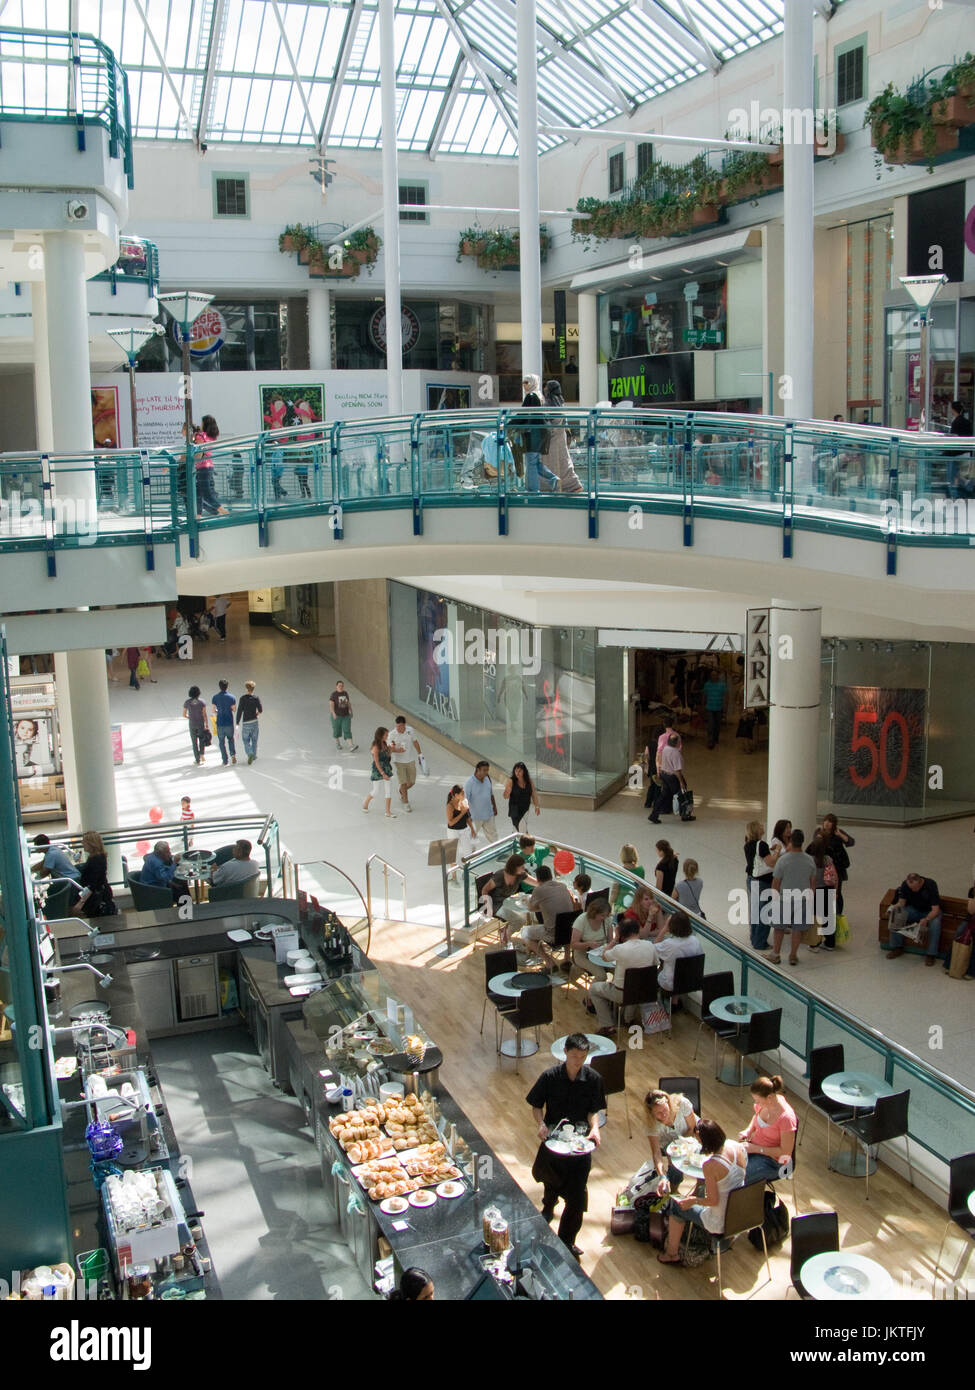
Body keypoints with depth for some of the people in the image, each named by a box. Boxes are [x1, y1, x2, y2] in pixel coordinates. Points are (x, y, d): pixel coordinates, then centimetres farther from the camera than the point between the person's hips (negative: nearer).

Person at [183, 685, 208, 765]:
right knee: (202, 740, 17)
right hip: (201, 724, -1)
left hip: (192, 724, 1)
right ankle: (202, 754, -2)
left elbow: (184, 715, 1)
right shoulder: (201, 702, -7)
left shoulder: (186, 702, -3)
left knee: (194, 742, 11)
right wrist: (206, 725, -6)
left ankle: (197, 759, 10)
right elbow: (204, 714, -10)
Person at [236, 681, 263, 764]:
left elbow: (239, 711, -10)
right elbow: (260, 710, -4)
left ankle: (250, 754, -14)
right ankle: (254, 755, 23)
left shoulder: (242, 698, -8)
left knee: (246, 740, 7)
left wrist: (237, 723, -7)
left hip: (245, 723, -2)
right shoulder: (256, 698, -4)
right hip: (254, 721, 2)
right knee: (254, 740, 16)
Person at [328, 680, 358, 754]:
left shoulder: (345, 693, 4)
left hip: (346, 715, 3)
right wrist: (333, 713, -32)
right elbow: (331, 704, -20)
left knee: (347, 730, -6)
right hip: (337, 716, -3)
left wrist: (350, 710, 13)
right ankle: (337, 743, 37)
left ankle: (351, 746, -17)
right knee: (337, 730, 14)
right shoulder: (333, 694, -11)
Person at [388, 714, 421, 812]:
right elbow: (391, 749, -15)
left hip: (411, 760, 3)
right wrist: (397, 750, -36)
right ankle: (406, 802, 15)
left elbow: (415, 742, 7)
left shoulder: (410, 730, -8)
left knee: (411, 782, 10)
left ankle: (401, 791, 41)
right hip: (399, 761, -3)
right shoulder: (392, 734, -17)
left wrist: (420, 754, 11)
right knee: (403, 782, -2)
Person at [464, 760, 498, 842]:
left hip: (488, 814, 6)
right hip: (475, 817, -6)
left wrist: (494, 807, 18)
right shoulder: (469, 783, -19)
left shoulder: (487, 779, 0)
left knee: (493, 834, 17)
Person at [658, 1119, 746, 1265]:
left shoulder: (710, 1166, -31)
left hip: (721, 1223, -7)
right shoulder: (739, 1147, -12)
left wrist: (692, 1201, -5)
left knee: (676, 1206, 15)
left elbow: (713, 1200, -21)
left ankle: (672, 1253, 33)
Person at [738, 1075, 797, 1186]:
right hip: (753, 1148, 7)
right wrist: (748, 1131, 0)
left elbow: (785, 1152, -19)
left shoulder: (786, 1117, -26)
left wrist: (755, 1149, -19)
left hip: (772, 1159, -7)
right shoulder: (762, 1104, -6)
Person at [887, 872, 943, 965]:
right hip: (914, 909, 4)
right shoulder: (905, 885, -17)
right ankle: (897, 947, -7)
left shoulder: (930, 885, -29)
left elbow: (935, 910, -31)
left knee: (935, 923, -36)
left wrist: (926, 919, -49)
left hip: (930, 912, -4)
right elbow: (901, 902, -8)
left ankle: (931, 954, -21)